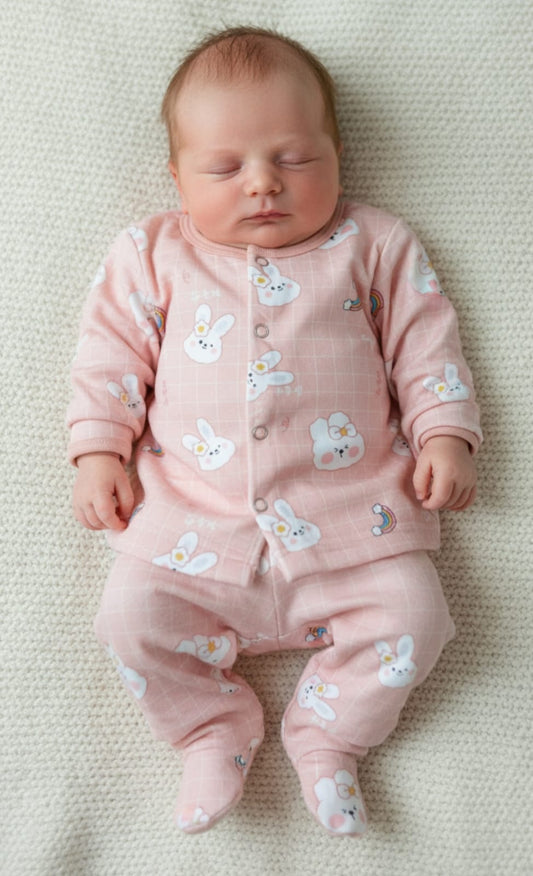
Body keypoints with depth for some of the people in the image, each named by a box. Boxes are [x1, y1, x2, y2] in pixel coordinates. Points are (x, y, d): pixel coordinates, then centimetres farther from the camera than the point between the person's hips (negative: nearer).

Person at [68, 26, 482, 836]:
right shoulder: (154, 253, 11)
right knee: (131, 616, -13)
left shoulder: (374, 245, 10)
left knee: (413, 615, -13)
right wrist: (99, 451, 1)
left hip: (350, 510, 0)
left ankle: (325, 734, 13)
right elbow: (112, 351, 10)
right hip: (195, 519, 1)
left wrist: (444, 435, 0)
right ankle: (214, 729, 13)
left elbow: (424, 344, 10)